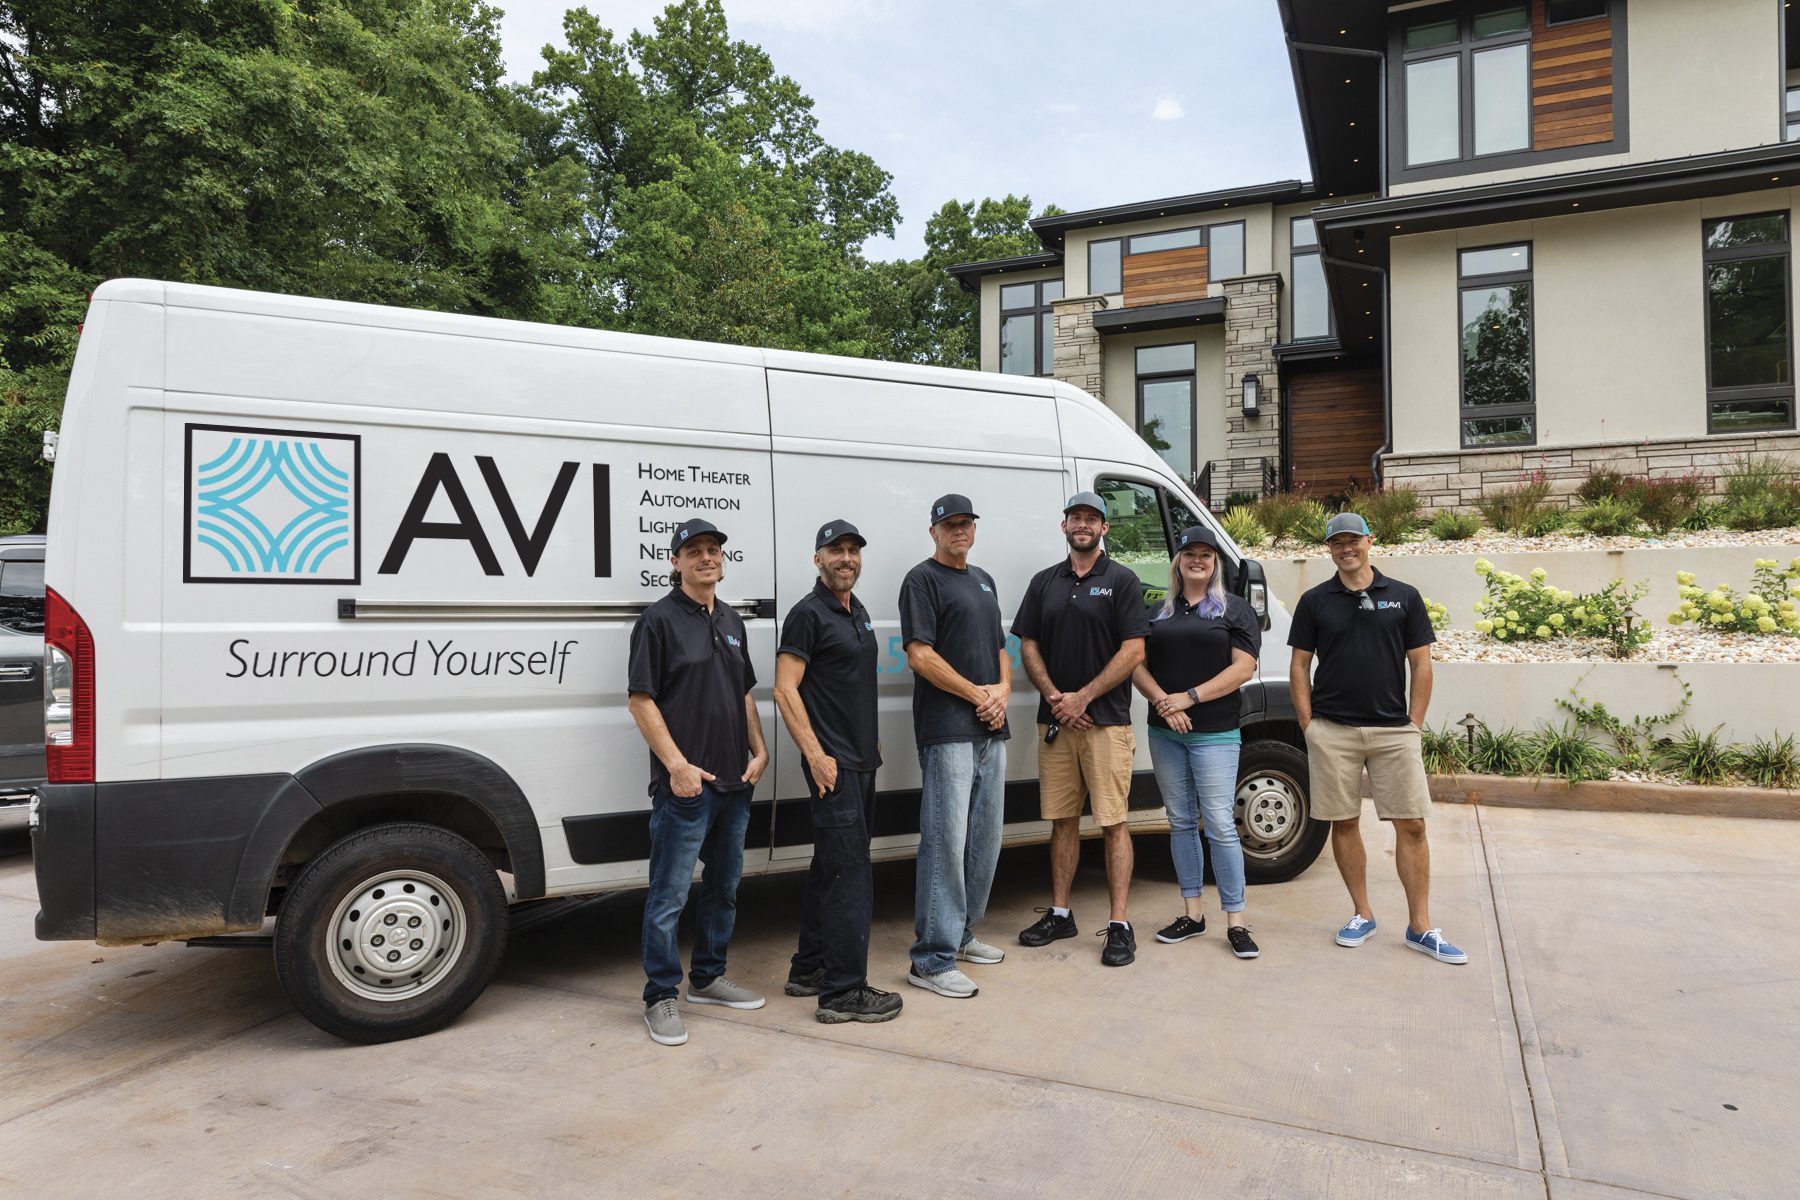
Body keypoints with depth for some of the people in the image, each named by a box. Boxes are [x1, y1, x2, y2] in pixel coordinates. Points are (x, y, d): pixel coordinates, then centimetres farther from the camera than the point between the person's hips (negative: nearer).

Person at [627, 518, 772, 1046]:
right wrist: (678, 764, -18)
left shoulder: (731, 622, 15)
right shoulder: (660, 619, -7)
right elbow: (642, 699, -11)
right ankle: (660, 997, 11)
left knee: (723, 886, 17)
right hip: (686, 783, -7)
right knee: (670, 895, -1)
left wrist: (759, 751, 9)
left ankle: (708, 977, 31)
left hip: (735, 782, 8)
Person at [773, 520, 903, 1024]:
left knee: (832, 867, 15)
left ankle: (809, 969, 27)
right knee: (849, 874, -8)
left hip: (862, 760, 9)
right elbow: (785, 689, -16)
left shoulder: (858, 612, 16)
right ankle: (843, 992, 0)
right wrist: (815, 753, -20)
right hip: (834, 764, -9)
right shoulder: (808, 614, -11)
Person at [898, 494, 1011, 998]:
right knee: (946, 842, -8)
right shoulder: (923, 579, -5)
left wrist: (1003, 689, 2)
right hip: (947, 731, -8)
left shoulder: (982, 580, 20)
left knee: (985, 839, 14)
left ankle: (961, 933, 29)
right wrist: (977, 694, -12)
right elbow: (919, 655, -14)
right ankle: (932, 959, -1)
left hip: (990, 730, 8)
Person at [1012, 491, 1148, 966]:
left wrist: (1083, 698, -11)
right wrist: (1055, 697, -5)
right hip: (1055, 720, 4)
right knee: (1062, 820, 11)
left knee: (1113, 822, -3)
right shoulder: (1044, 582, 12)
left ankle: (1120, 924, 3)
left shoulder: (1121, 580, 0)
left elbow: (1133, 651, -7)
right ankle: (1059, 913, 21)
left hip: (1106, 721, -4)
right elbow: (1028, 647, 10)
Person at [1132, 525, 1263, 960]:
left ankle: (1235, 921, 2)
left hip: (1215, 733, -4)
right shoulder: (1158, 613, 13)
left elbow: (1243, 668, -6)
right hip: (1164, 733, 4)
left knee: (1220, 823, -6)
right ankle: (1192, 912, 19)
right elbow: (1137, 664, 7)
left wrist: (1188, 698, -13)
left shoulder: (1235, 609, 3)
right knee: (1181, 822, 10)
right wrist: (1162, 701, -11)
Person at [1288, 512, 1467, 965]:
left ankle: (1421, 927, 11)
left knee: (1411, 825, 0)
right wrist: (1308, 724, -2)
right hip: (1332, 731, 0)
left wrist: (1414, 723, -1)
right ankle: (1362, 915, 21)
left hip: (1394, 731, 0)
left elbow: (1421, 664, 6)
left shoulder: (1404, 597, 5)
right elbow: (1299, 665, 6)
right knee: (1344, 823, 6)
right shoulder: (1315, 601, 5)